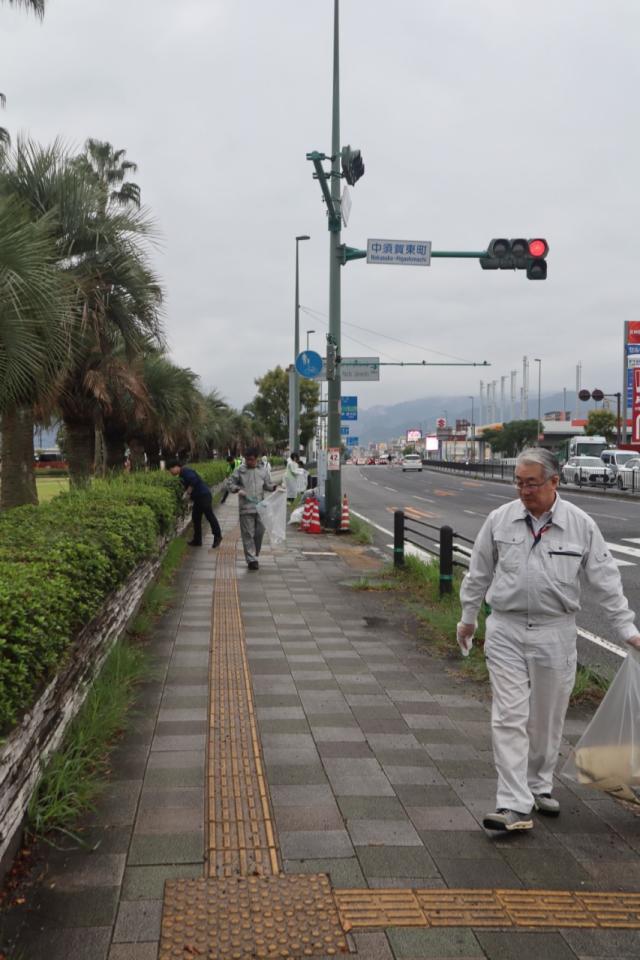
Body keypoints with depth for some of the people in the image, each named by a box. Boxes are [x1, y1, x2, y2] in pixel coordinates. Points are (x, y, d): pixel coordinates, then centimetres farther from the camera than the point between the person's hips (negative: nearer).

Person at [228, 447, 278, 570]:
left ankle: (255, 556, 25)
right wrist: (238, 490, -15)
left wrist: (275, 487, -5)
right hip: (246, 508, -3)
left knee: (259, 532, 8)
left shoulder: (262, 470, 8)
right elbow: (231, 483, 4)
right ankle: (251, 560, -4)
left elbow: (267, 484, 15)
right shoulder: (239, 470, 0)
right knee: (248, 534, -4)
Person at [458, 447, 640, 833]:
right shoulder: (500, 520, 0)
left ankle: (540, 786, 33)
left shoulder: (581, 524, -2)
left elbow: (606, 580, 3)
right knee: (509, 717, -5)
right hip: (506, 632, 0)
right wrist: (468, 617, 17)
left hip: (555, 633, 0)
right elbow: (479, 574, 12)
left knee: (547, 719, 12)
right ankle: (515, 806, -4)